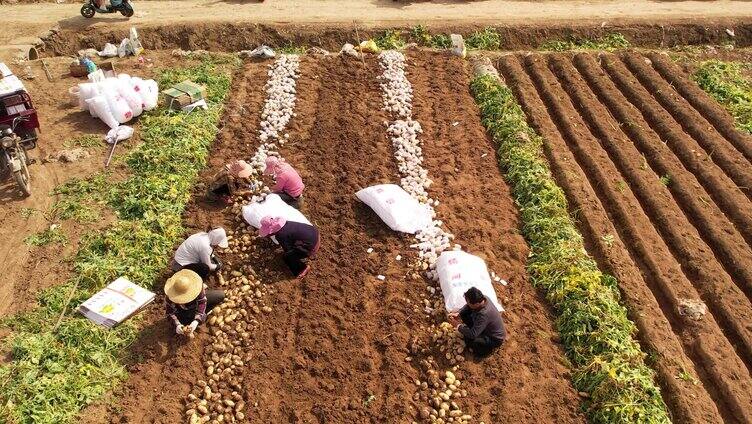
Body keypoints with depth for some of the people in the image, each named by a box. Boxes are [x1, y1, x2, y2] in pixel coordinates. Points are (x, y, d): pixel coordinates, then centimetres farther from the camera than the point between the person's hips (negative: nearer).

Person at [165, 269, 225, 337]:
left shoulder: (197, 285, -35)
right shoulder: (169, 296, -34)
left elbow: (202, 302, -29)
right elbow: (170, 311, -24)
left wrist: (196, 321, -38)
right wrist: (177, 325, -39)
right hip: (181, 310, 0)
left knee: (221, 295, -16)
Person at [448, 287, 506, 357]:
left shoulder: (484, 314, -41)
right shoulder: (481, 298, -19)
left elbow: (472, 334, -37)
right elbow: (467, 307, 2)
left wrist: (458, 325, -25)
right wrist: (458, 314, -13)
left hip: (495, 338, -8)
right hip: (486, 327, 8)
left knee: (469, 340, -29)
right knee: (464, 314, -2)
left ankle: (487, 348, 0)